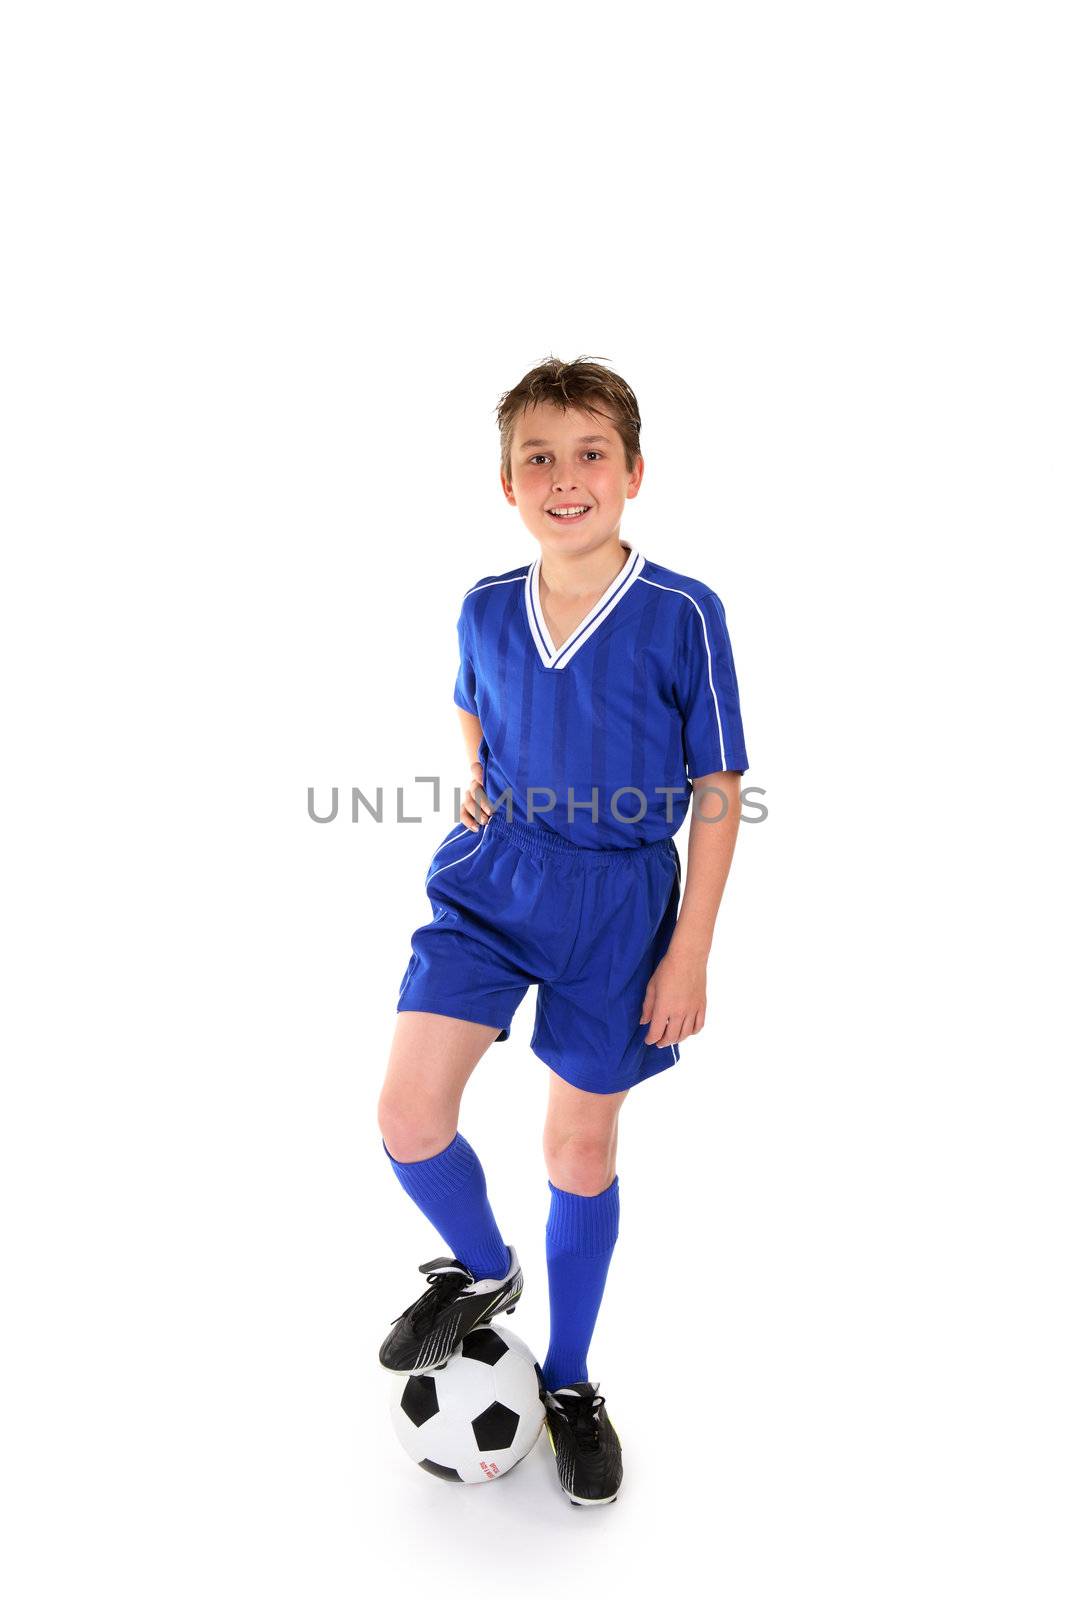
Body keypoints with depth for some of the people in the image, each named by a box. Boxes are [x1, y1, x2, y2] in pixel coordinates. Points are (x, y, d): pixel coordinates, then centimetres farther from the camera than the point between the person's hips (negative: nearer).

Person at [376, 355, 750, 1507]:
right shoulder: (484, 609, -2)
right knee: (410, 1119, -8)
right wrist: (476, 785, 4)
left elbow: (717, 791, -7)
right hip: (488, 885, 3)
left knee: (581, 1148, 11)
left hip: (617, 902, -2)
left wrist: (690, 952, -8)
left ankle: (568, 1381, 37)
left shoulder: (683, 616, -13)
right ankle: (483, 1270, 28)